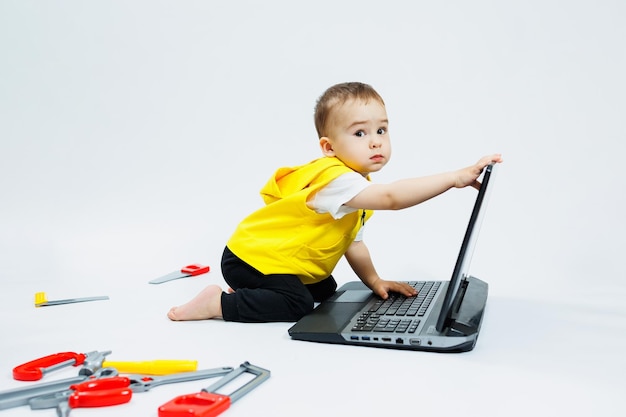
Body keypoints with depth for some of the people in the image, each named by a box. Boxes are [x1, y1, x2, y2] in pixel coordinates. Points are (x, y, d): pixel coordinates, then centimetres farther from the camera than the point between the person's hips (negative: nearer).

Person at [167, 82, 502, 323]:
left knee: (326, 290, 11)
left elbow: (353, 242, 12)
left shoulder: (355, 187, 4)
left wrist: (374, 281, 4)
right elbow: (391, 197, -43)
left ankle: (250, 289, 18)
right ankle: (219, 303, -7)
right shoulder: (336, 180, -28)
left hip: (274, 256, 10)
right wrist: (454, 177, -42)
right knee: (297, 304, -22)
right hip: (252, 256, -9)